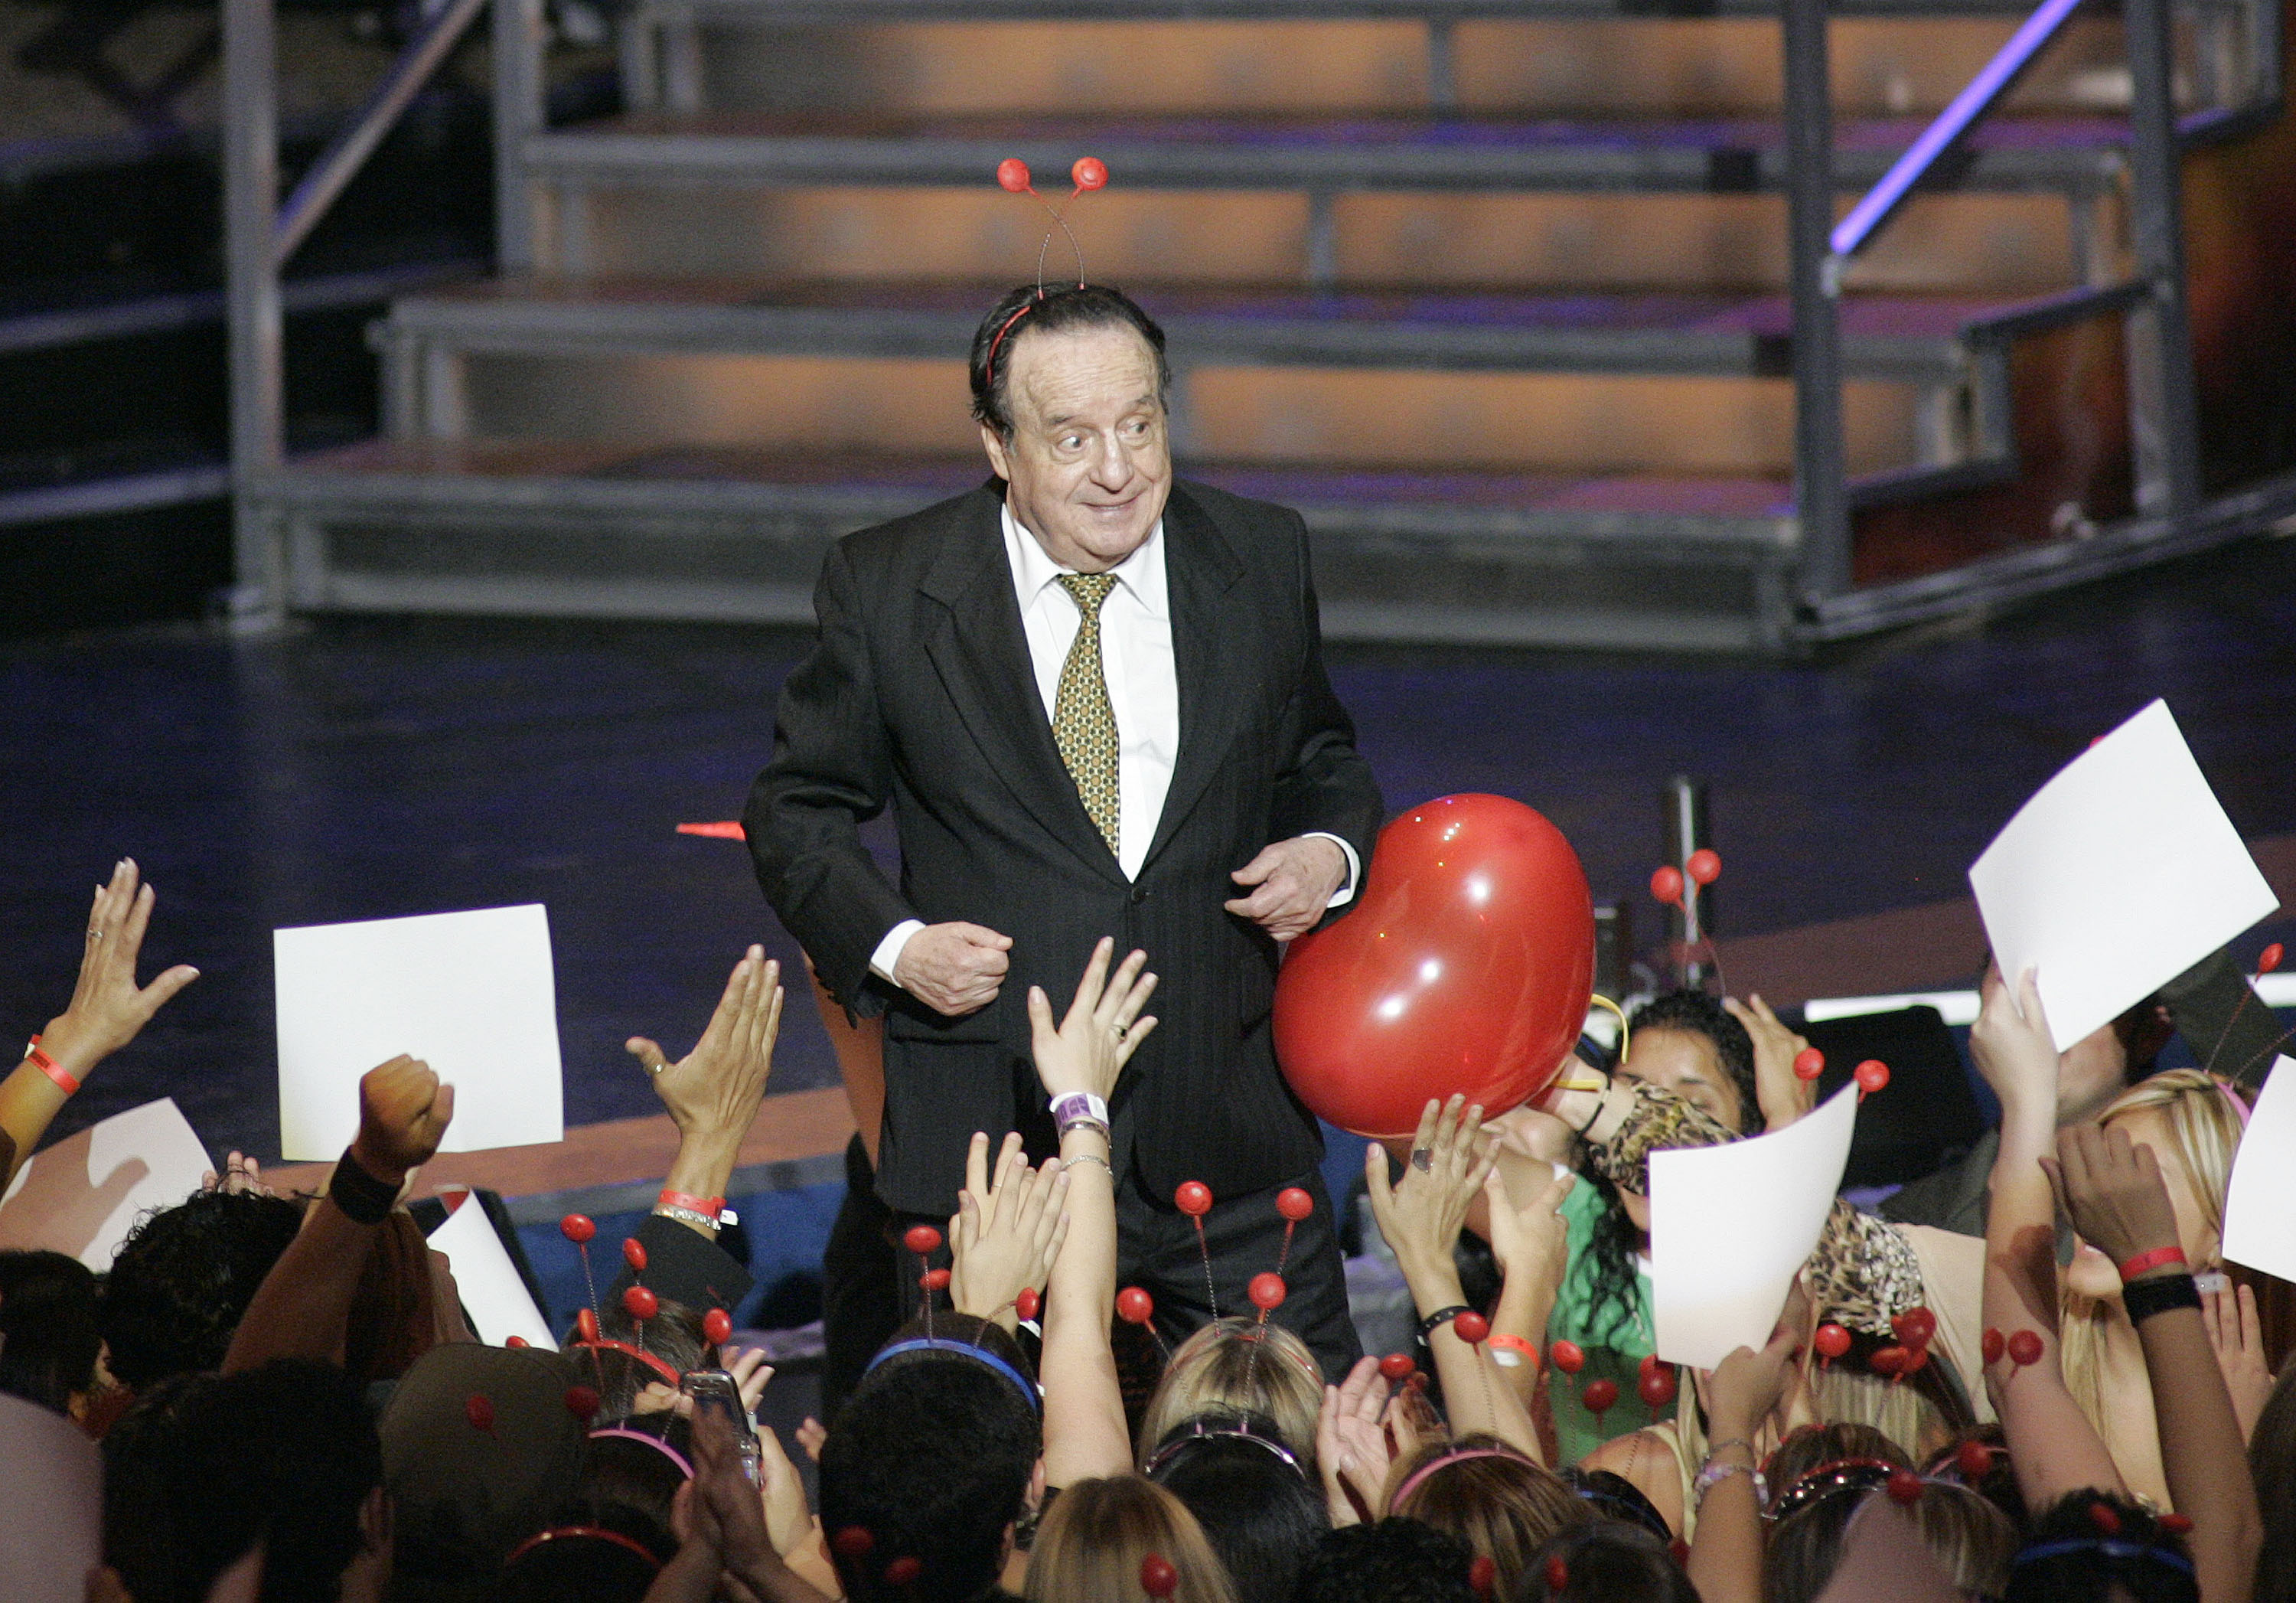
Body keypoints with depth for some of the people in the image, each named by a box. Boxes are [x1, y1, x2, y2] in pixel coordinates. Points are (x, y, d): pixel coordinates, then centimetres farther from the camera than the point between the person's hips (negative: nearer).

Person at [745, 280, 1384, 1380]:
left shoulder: (1262, 560, 5)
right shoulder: (889, 588, -1)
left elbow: (1319, 760, 19)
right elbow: (799, 808, 7)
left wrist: (1331, 851, -3)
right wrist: (893, 944, -10)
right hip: (996, 1153, -2)